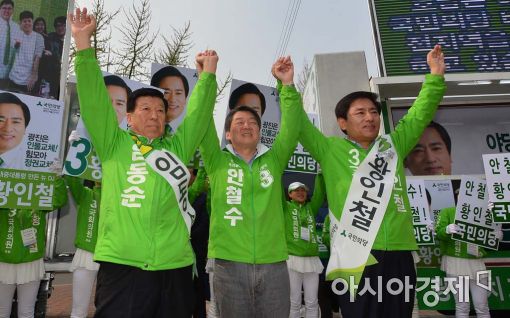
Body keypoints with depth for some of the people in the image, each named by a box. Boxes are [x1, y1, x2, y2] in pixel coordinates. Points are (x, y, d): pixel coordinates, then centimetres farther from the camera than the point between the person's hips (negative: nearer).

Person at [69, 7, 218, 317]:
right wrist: (84, 43, -3)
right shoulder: (114, 144, 8)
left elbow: (199, 112, 12)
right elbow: (94, 100, 1)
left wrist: (208, 73, 7)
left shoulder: (178, 147, 13)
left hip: (175, 267, 3)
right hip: (121, 266, -2)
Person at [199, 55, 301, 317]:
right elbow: (203, 125, -4)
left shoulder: (274, 159, 9)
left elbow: (291, 127, -1)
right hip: (230, 264, -1)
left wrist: (288, 85, -9)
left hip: (273, 263, 2)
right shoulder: (217, 162, 5)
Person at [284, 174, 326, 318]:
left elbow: (319, 193, 6)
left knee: (312, 303, 7)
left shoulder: (311, 208, 15)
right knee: (294, 302, 3)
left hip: (312, 260, 3)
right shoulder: (285, 207, 6)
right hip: (292, 259, -3)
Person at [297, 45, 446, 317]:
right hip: (355, 256, -4)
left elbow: (420, 115, 18)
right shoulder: (331, 150, 3)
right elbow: (299, 124, 1)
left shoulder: (392, 146, 14)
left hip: (399, 255, 4)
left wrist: (435, 76, 11)